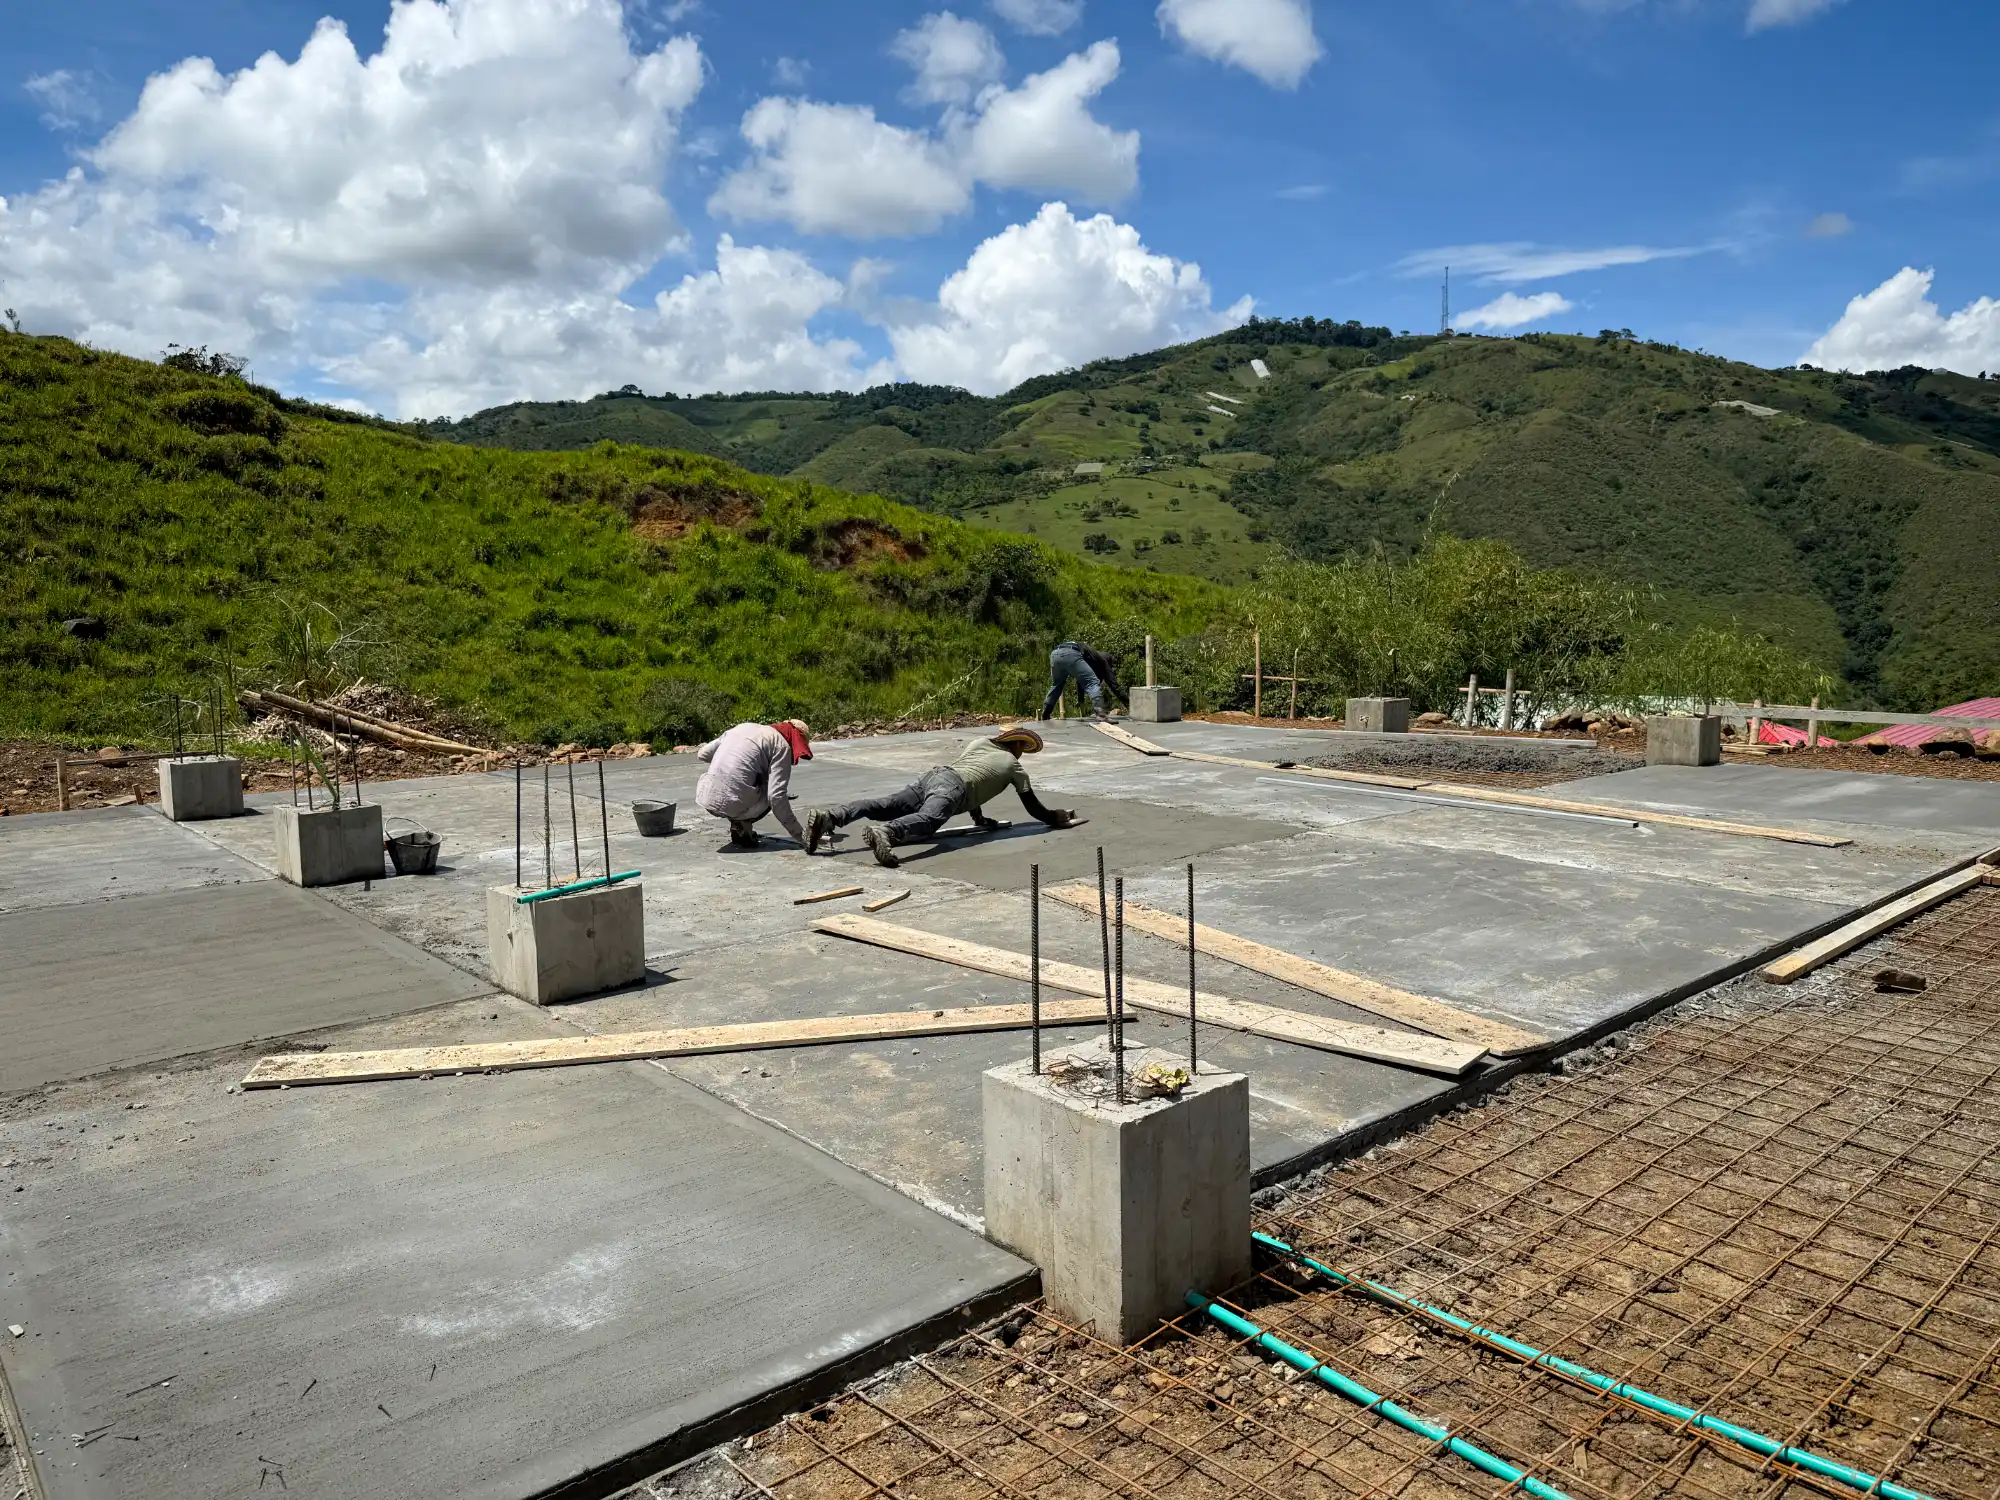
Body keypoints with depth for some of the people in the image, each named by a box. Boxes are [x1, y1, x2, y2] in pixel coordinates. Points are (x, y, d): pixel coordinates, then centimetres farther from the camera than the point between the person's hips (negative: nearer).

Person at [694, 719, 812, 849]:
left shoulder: (743, 727, 20)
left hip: (705, 798, 7)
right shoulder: (782, 745, 0)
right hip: (734, 803, -7)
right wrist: (799, 834, -4)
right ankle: (741, 826, -1)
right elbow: (777, 796, -9)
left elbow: (703, 753, 23)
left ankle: (738, 823, 15)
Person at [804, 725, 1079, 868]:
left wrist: (980, 818, 56)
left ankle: (826, 817, -31)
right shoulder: (1015, 767, 23)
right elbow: (1034, 808, 28)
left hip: (934, 774, 7)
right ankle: (884, 833, -66)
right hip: (951, 787, -7)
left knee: (883, 806, -10)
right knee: (927, 820, -33)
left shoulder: (979, 743, 38)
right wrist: (1058, 818, 47)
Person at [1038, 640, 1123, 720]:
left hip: (1055, 653, 7)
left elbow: (1080, 680, 47)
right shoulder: (1101, 660, 26)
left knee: (1056, 686, 29)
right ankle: (1099, 712, -19)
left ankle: (1045, 715, 37)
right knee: (1094, 683, 0)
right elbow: (1112, 681, 18)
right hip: (1071, 654, -7)